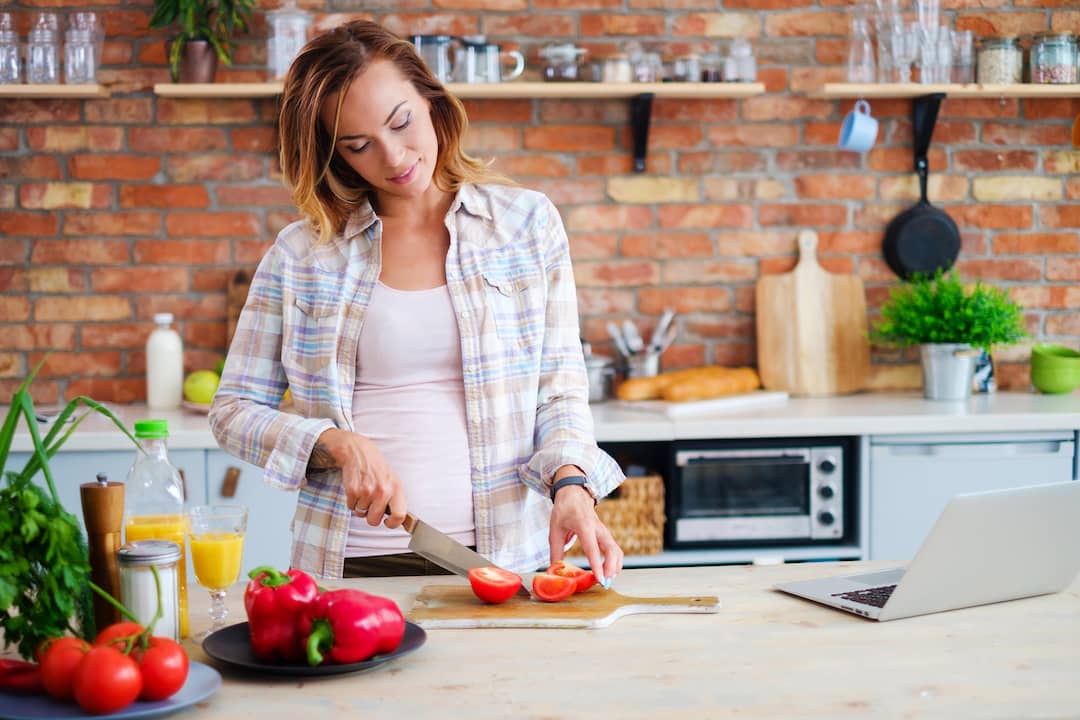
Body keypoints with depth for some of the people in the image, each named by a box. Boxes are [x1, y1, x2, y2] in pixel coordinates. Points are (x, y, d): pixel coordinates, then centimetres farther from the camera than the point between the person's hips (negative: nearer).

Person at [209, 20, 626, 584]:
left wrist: (572, 485, -12)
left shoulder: (527, 222, 7)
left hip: (498, 554, 0)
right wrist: (339, 443, -9)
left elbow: (560, 393, 7)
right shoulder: (301, 252, 6)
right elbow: (234, 409, 9)